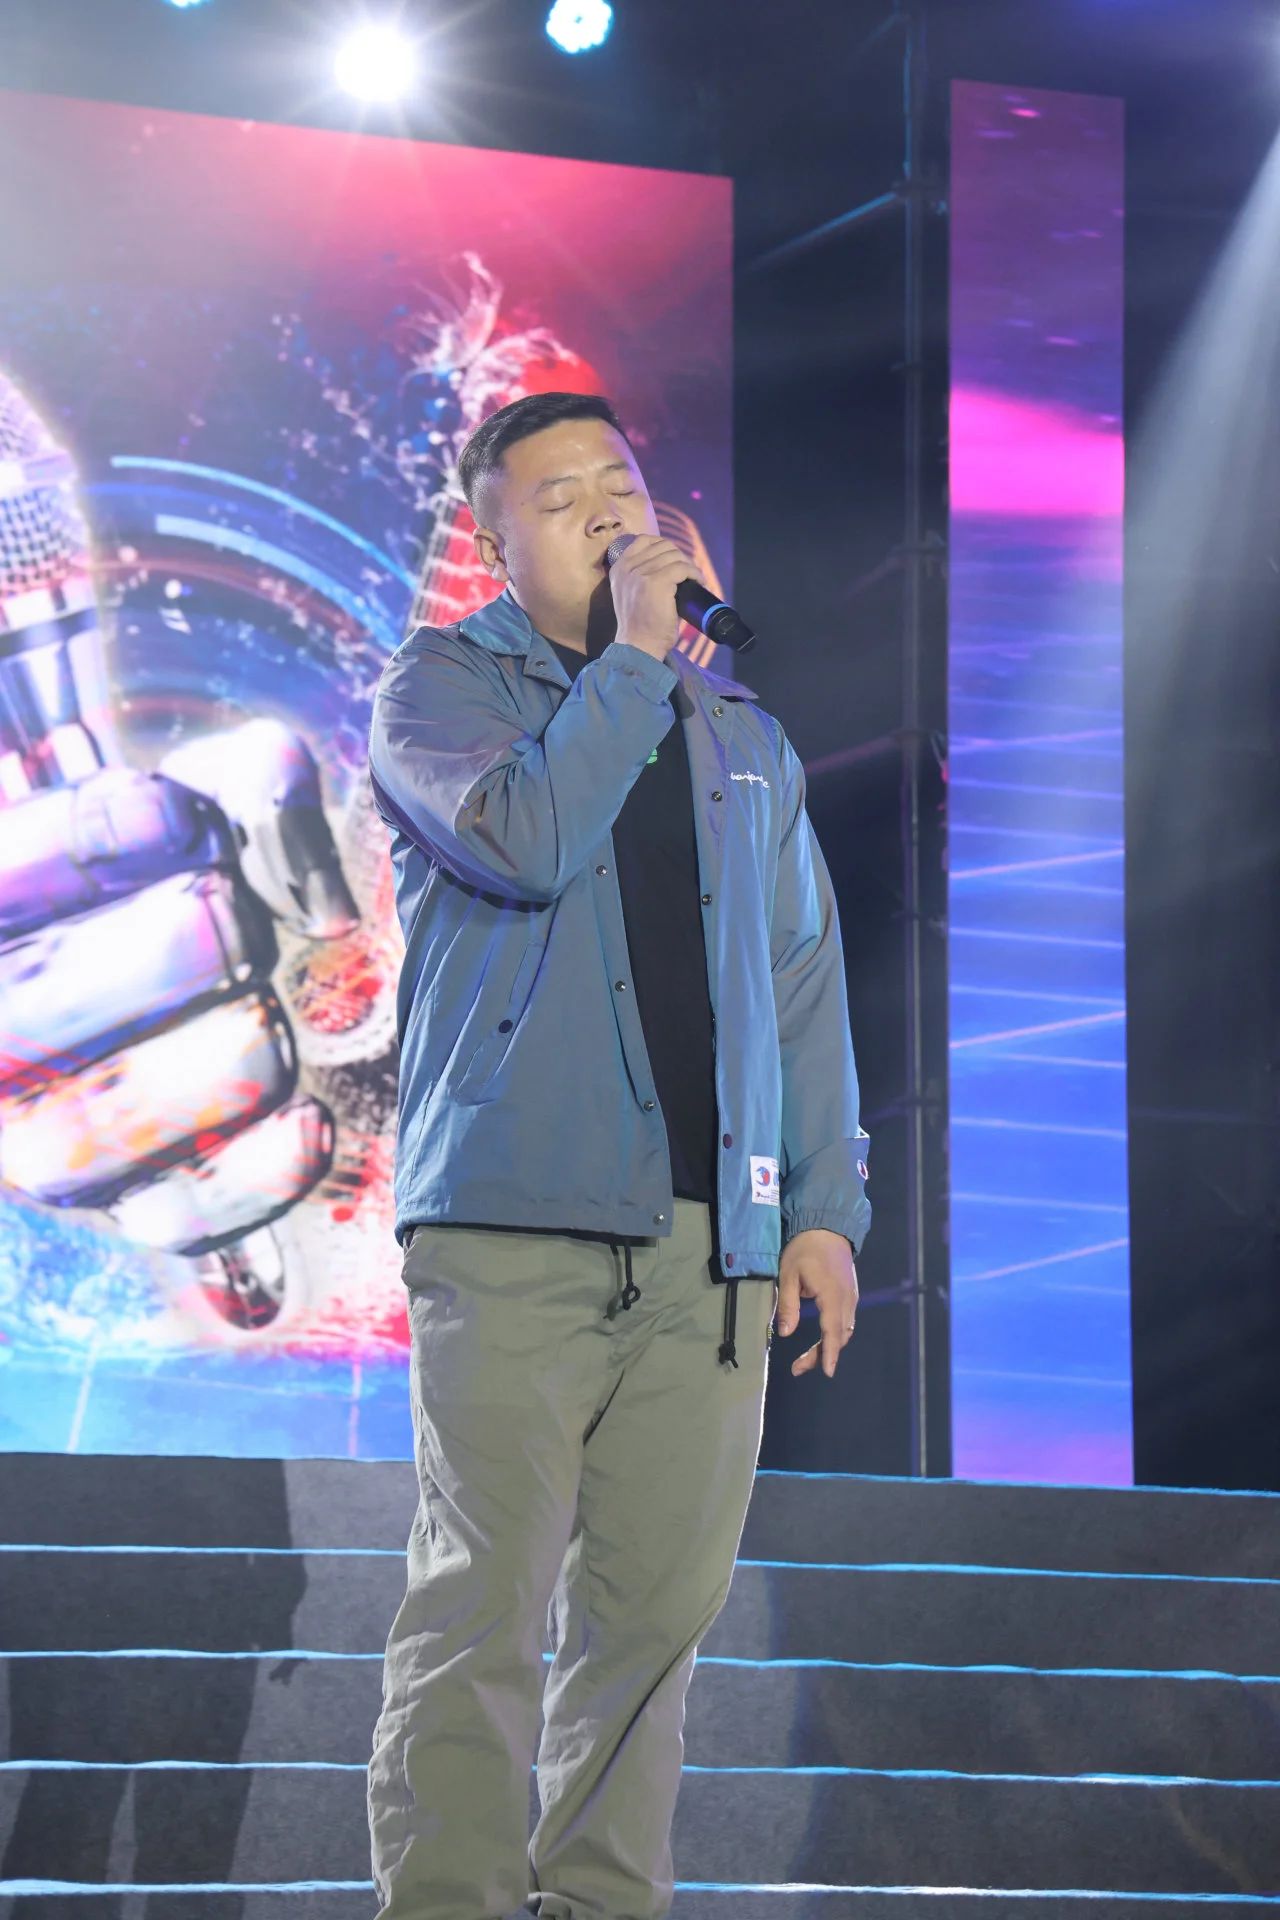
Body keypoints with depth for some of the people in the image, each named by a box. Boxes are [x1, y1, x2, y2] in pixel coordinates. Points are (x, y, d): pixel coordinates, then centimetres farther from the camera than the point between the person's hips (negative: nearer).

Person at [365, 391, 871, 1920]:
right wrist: (633, 654, -6)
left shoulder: (740, 733, 22)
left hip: (711, 1239, 4)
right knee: (483, 1604, -9)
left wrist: (825, 1204, 11)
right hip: (513, 1220, -4)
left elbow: (804, 980, 20)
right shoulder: (437, 686, 8)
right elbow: (524, 836, -13)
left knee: (655, 1607, 2)